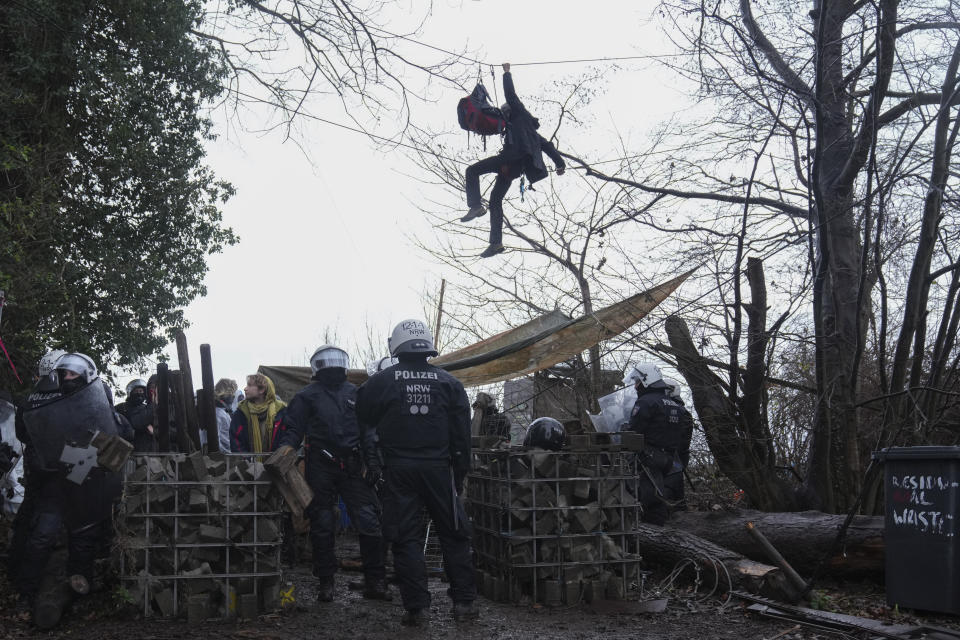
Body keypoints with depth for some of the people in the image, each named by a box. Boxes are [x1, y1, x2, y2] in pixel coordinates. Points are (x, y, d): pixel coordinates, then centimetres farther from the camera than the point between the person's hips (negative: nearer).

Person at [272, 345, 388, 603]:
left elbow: (368, 430, 13)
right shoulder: (307, 396, 6)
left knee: (369, 522, -3)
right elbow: (291, 428, 2)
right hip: (321, 468, -2)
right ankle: (325, 582, 15)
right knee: (322, 526, 4)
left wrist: (372, 462, 4)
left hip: (353, 467, 2)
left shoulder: (355, 394, 13)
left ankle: (374, 581, 5)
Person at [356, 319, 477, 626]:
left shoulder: (381, 381, -3)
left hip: (399, 471, -1)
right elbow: (462, 434, 2)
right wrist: (460, 473, 9)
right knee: (454, 535, 11)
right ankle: (464, 601, 12)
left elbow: (364, 417, 12)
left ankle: (416, 607, 4)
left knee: (406, 538, 4)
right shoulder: (448, 382, 1)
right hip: (438, 468, 1)